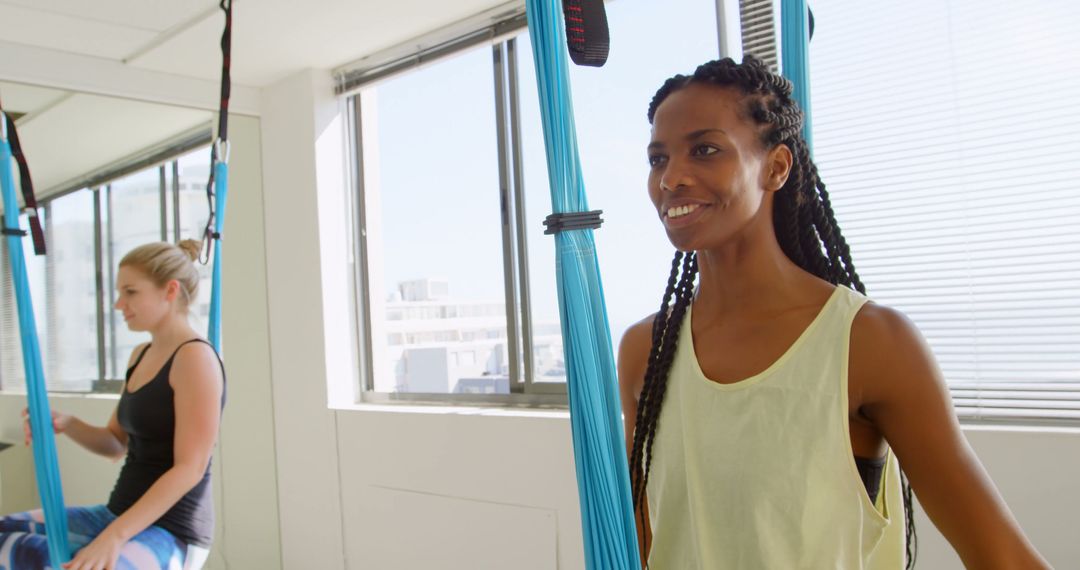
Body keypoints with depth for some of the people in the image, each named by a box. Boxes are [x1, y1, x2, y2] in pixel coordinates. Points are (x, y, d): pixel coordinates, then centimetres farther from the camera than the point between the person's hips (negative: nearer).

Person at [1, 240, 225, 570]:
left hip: (171, 534, -9)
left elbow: (190, 468, -21)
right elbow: (117, 444, 20)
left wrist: (114, 537, -26)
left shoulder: (195, 357, -15)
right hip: (122, 516, 9)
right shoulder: (140, 356, 13)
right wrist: (65, 424, 0)